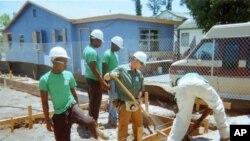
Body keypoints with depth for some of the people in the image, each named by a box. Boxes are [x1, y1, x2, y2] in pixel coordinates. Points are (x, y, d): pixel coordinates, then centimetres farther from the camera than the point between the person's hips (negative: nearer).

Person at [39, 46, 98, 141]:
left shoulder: (69, 75, -2)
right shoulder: (45, 79, -10)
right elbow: (44, 102, -4)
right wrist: (47, 120, -3)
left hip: (72, 107, 1)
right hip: (59, 114, 0)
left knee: (89, 122, -27)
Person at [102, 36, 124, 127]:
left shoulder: (115, 54, 13)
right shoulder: (107, 54, -15)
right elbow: (104, 69, -18)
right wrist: (106, 82, -21)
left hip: (116, 80, 9)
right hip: (111, 81, -9)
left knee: (113, 100, 14)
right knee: (113, 100, -4)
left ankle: (111, 118, 24)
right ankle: (113, 120, 6)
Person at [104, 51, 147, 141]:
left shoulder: (140, 74, 5)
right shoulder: (121, 69, -10)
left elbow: (141, 89, 11)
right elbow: (106, 77, -8)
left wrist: (138, 98, -6)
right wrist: (110, 74, -29)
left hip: (136, 104, 5)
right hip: (124, 104, -5)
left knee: (139, 126, 21)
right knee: (123, 128, 7)